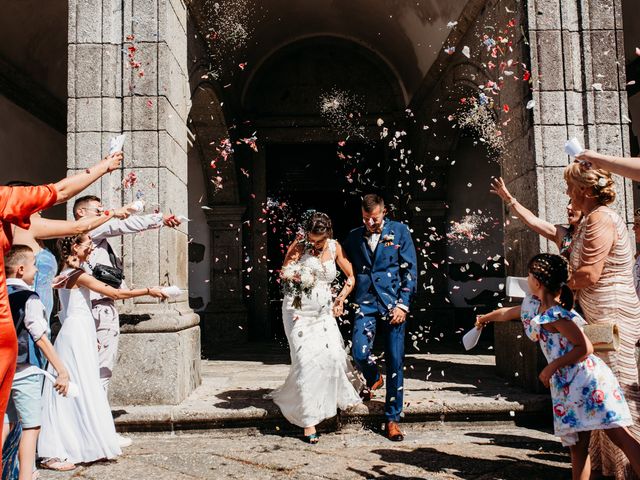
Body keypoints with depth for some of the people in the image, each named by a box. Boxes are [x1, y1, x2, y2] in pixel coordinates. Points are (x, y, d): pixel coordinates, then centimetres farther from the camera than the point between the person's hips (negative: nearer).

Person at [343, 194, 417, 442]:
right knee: (359, 352, -16)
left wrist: (403, 305, -7)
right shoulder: (354, 236, 11)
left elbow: (410, 269, 1)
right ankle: (373, 379, 21)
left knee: (395, 363, 0)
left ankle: (392, 419, 16)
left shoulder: (399, 231, 3)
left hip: (393, 303, -1)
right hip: (365, 302, 2)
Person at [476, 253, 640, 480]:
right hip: (566, 385, 9)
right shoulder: (532, 305, 10)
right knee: (577, 447, 10)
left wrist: (552, 367, -15)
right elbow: (507, 312, 30)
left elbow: (585, 347, -18)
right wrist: (484, 318, 47)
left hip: (587, 379, -9)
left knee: (620, 436, -10)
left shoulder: (557, 316, -17)